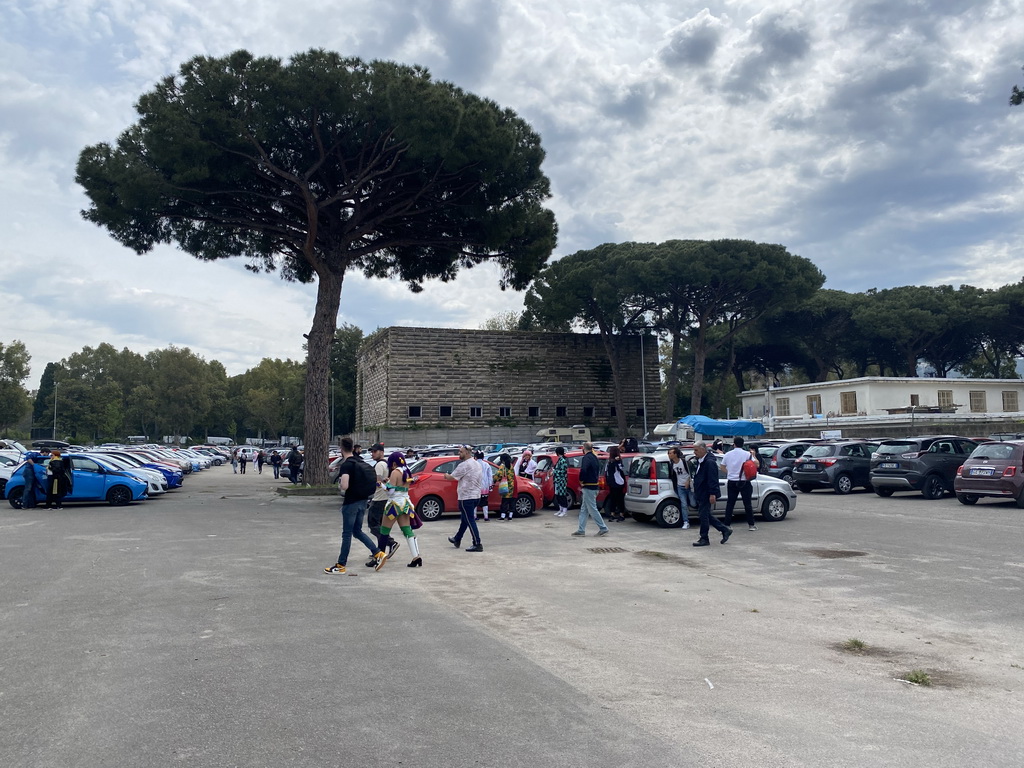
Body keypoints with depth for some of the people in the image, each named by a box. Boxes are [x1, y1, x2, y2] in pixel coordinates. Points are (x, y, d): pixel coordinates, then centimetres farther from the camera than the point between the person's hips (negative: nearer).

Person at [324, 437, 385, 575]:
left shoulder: (346, 465, -16)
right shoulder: (360, 462, 9)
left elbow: (345, 486, -27)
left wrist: (340, 484, -6)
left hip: (351, 503, -8)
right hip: (362, 501, 8)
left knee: (347, 534, 1)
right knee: (357, 531, 18)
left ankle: (341, 565, 9)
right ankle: (378, 554, 9)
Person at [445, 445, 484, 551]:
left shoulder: (464, 465, -17)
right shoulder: (476, 464, 13)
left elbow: (452, 477, -12)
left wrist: (446, 475, 9)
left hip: (466, 497, -10)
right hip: (476, 495, 10)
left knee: (470, 520, -7)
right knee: (465, 518, 21)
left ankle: (477, 544, -8)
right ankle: (457, 539, 35)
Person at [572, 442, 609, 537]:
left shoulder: (586, 458, -16)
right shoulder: (595, 458, 14)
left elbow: (583, 470, -29)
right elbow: (598, 471, 22)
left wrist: (581, 481, -14)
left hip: (588, 487, -10)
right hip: (595, 485, 10)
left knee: (592, 509, -4)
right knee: (584, 509, 13)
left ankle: (603, 528, -1)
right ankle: (581, 530, 16)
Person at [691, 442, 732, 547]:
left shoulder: (710, 462, -18)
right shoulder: (700, 461, 13)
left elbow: (712, 480, -23)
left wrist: (712, 494, -25)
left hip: (707, 494, -10)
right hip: (701, 494, 10)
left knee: (704, 515, -4)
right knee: (705, 515, 14)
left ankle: (704, 539, 6)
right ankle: (725, 530, 24)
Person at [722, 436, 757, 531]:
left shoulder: (728, 454, 1)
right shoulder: (747, 454, -7)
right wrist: (753, 455, 7)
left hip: (731, 482, 2)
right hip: (744, 482, -2)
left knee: (730, 504, 4)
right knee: (747, 504, 8)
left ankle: (726, 525, 0)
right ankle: (751, 525, 15)